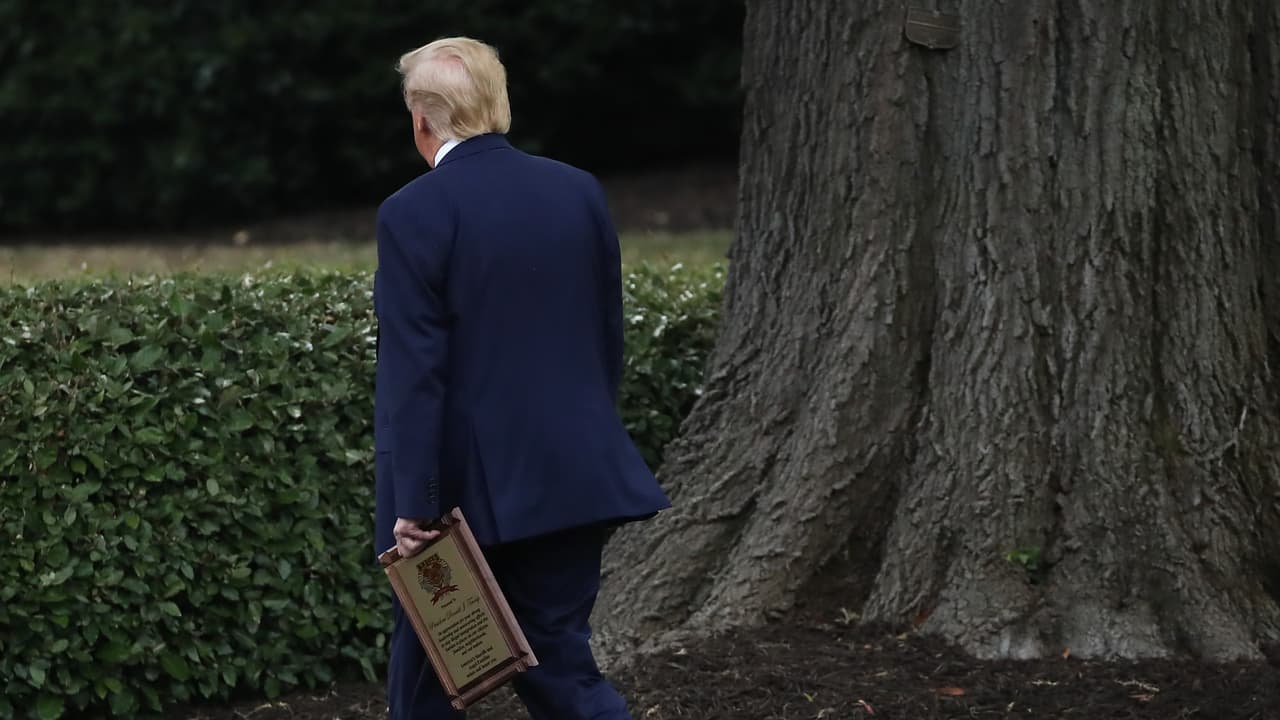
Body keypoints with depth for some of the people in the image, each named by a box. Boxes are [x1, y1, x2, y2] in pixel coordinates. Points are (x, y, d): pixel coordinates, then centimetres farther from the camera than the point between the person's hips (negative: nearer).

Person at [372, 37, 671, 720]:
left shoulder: (414, 213, -13)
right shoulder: (580, 192, 4)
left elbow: (414, 373, -16)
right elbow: (609, 340, 11)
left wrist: (413, 505, -14)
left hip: (463, 488, -4)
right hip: (571, 478, 5)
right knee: (561, 662, 9)